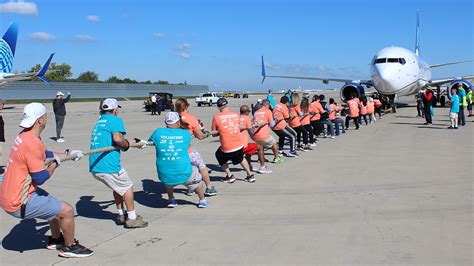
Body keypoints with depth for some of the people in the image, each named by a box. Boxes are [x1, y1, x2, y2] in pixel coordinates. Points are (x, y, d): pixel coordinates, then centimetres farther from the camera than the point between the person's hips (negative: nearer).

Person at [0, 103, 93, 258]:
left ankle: (55, 239, 45)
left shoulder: (25, 136, 4)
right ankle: (69, 247, 15)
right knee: (67, 210, -4)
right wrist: (55, 163, -7)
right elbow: (40, 178, -23)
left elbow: (45, 154, 23)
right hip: (18, 204, -10)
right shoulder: (32, 143, -26)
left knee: (55, 206, 28)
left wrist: (68, 154, 28)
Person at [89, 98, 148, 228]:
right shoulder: (115, 120, -5)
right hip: (108, 165, -8)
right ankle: (132, 218, 11)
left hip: (94, 167, 8)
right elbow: (117, 138, -22)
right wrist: (127, 144, -3)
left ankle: (121, 215, 30)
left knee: (118, 187, 25)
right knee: (127, 187, 8)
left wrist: (127, 142, 21)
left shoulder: (99, 121, 21)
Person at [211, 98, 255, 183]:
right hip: (239, 145, 4)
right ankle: (250, 175, 32)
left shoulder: (216, 117, -7)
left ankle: (229, 176, 23)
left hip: (226, 148, -4)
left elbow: (214, 133, 2)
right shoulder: (236, 115, 3)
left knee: (219, 156, 27)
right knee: (240, 158, 32)